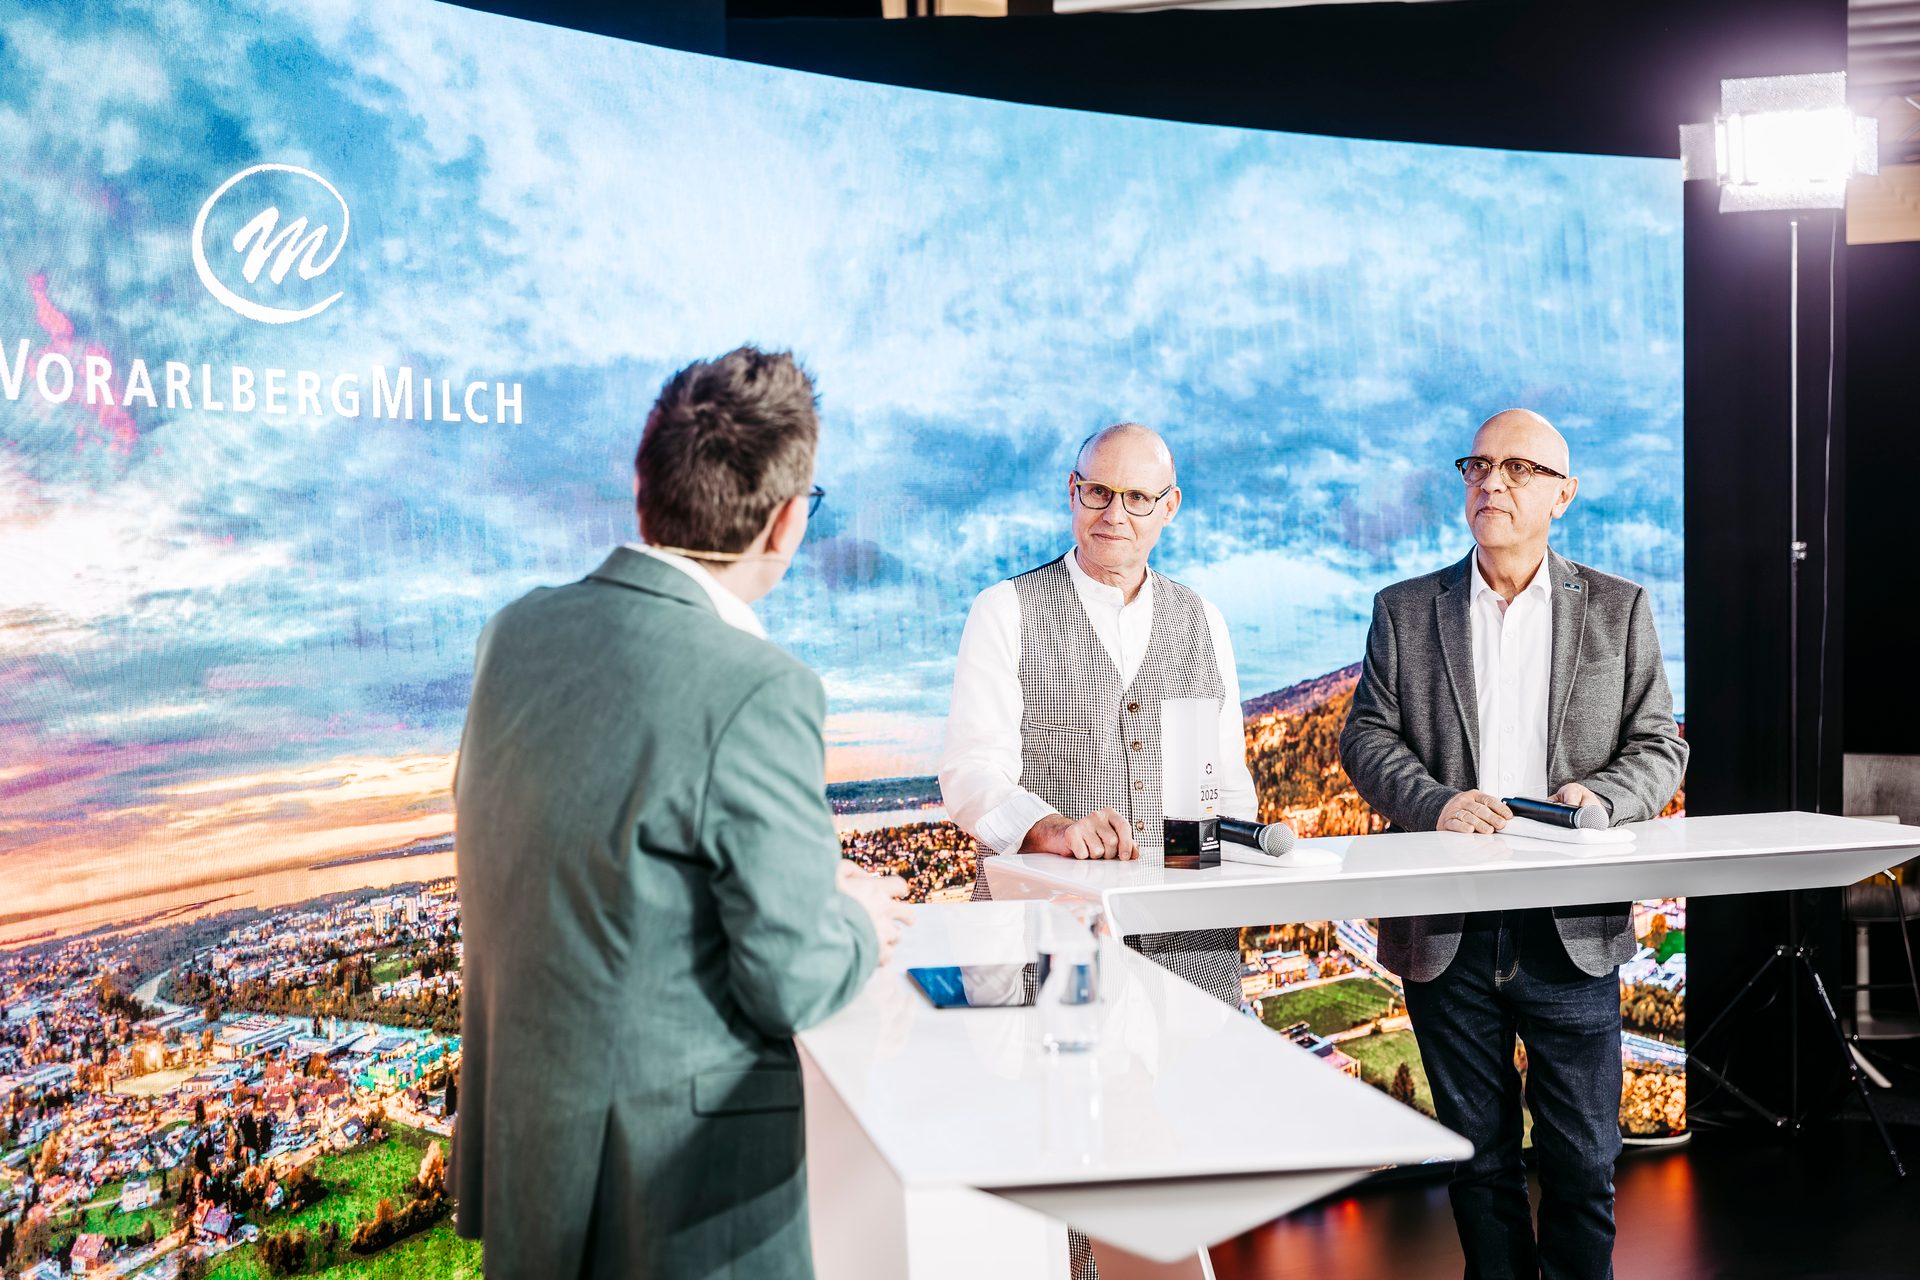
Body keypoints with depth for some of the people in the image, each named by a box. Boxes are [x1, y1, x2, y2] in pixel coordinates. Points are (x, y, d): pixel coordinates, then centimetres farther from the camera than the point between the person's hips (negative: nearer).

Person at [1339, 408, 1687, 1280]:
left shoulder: (1618, 609, 8)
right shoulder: (1405, 610, 8)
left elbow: (1659, 746, 6)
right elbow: (1367, 737, 2)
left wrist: (1603, 799, -15)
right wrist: (1436, 803, -17)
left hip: (1574, 930, 0)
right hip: (1446, 933, 1)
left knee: (1582, 1160, 6)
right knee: (1478, 1154, 12)